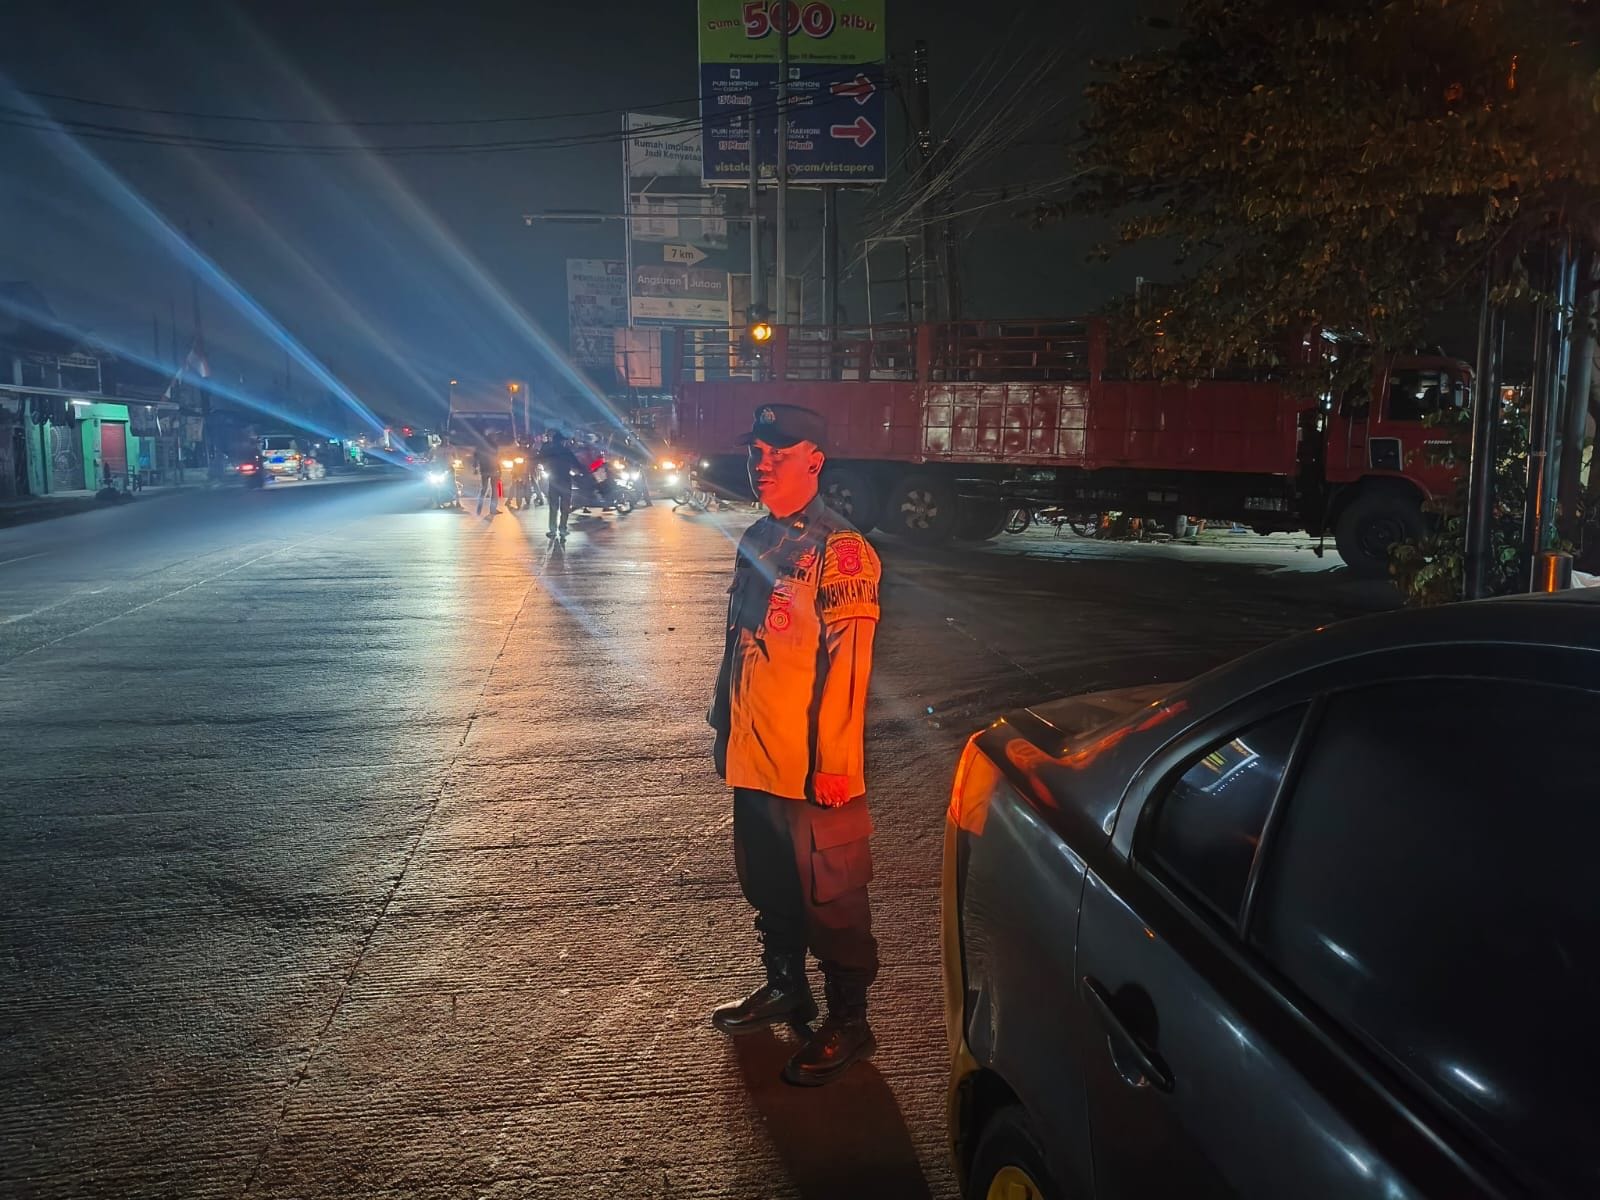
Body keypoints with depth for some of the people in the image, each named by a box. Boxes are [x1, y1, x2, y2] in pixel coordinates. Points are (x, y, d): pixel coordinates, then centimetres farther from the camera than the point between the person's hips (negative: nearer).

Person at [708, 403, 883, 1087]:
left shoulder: (840, 549, -15)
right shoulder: (757, 541, 11)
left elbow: (846, 663, -18)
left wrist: (833, 762, -20)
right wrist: (724, 724, 21)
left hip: (812, 767, -8)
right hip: (754, 756, 8)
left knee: (830, 898, 5)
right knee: (767, 886, 21)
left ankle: (848, 1023, 20)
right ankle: (786, 988, 40)